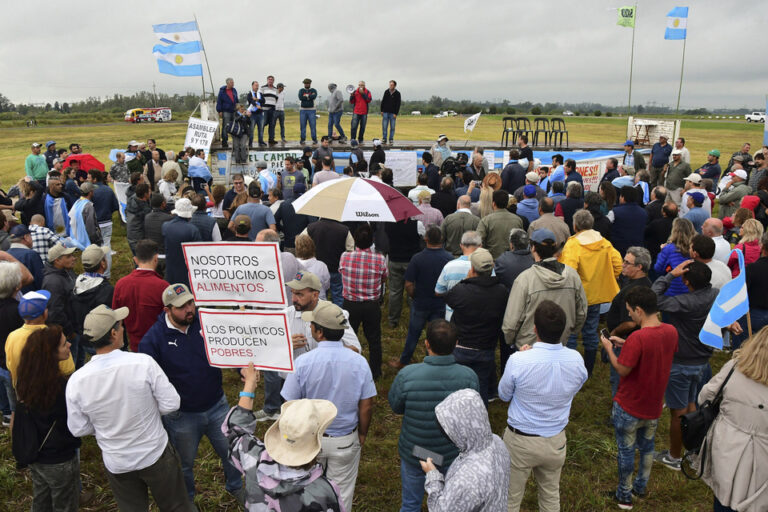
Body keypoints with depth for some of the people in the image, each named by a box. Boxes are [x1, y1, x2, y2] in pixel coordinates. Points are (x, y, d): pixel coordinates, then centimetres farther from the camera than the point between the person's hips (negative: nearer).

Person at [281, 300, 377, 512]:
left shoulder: (303, 362, -20)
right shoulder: (359, 362, -16)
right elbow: (366, 406, -9)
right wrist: (362, 434, 8)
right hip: (346, 440, 0)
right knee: (341, 491, 19)